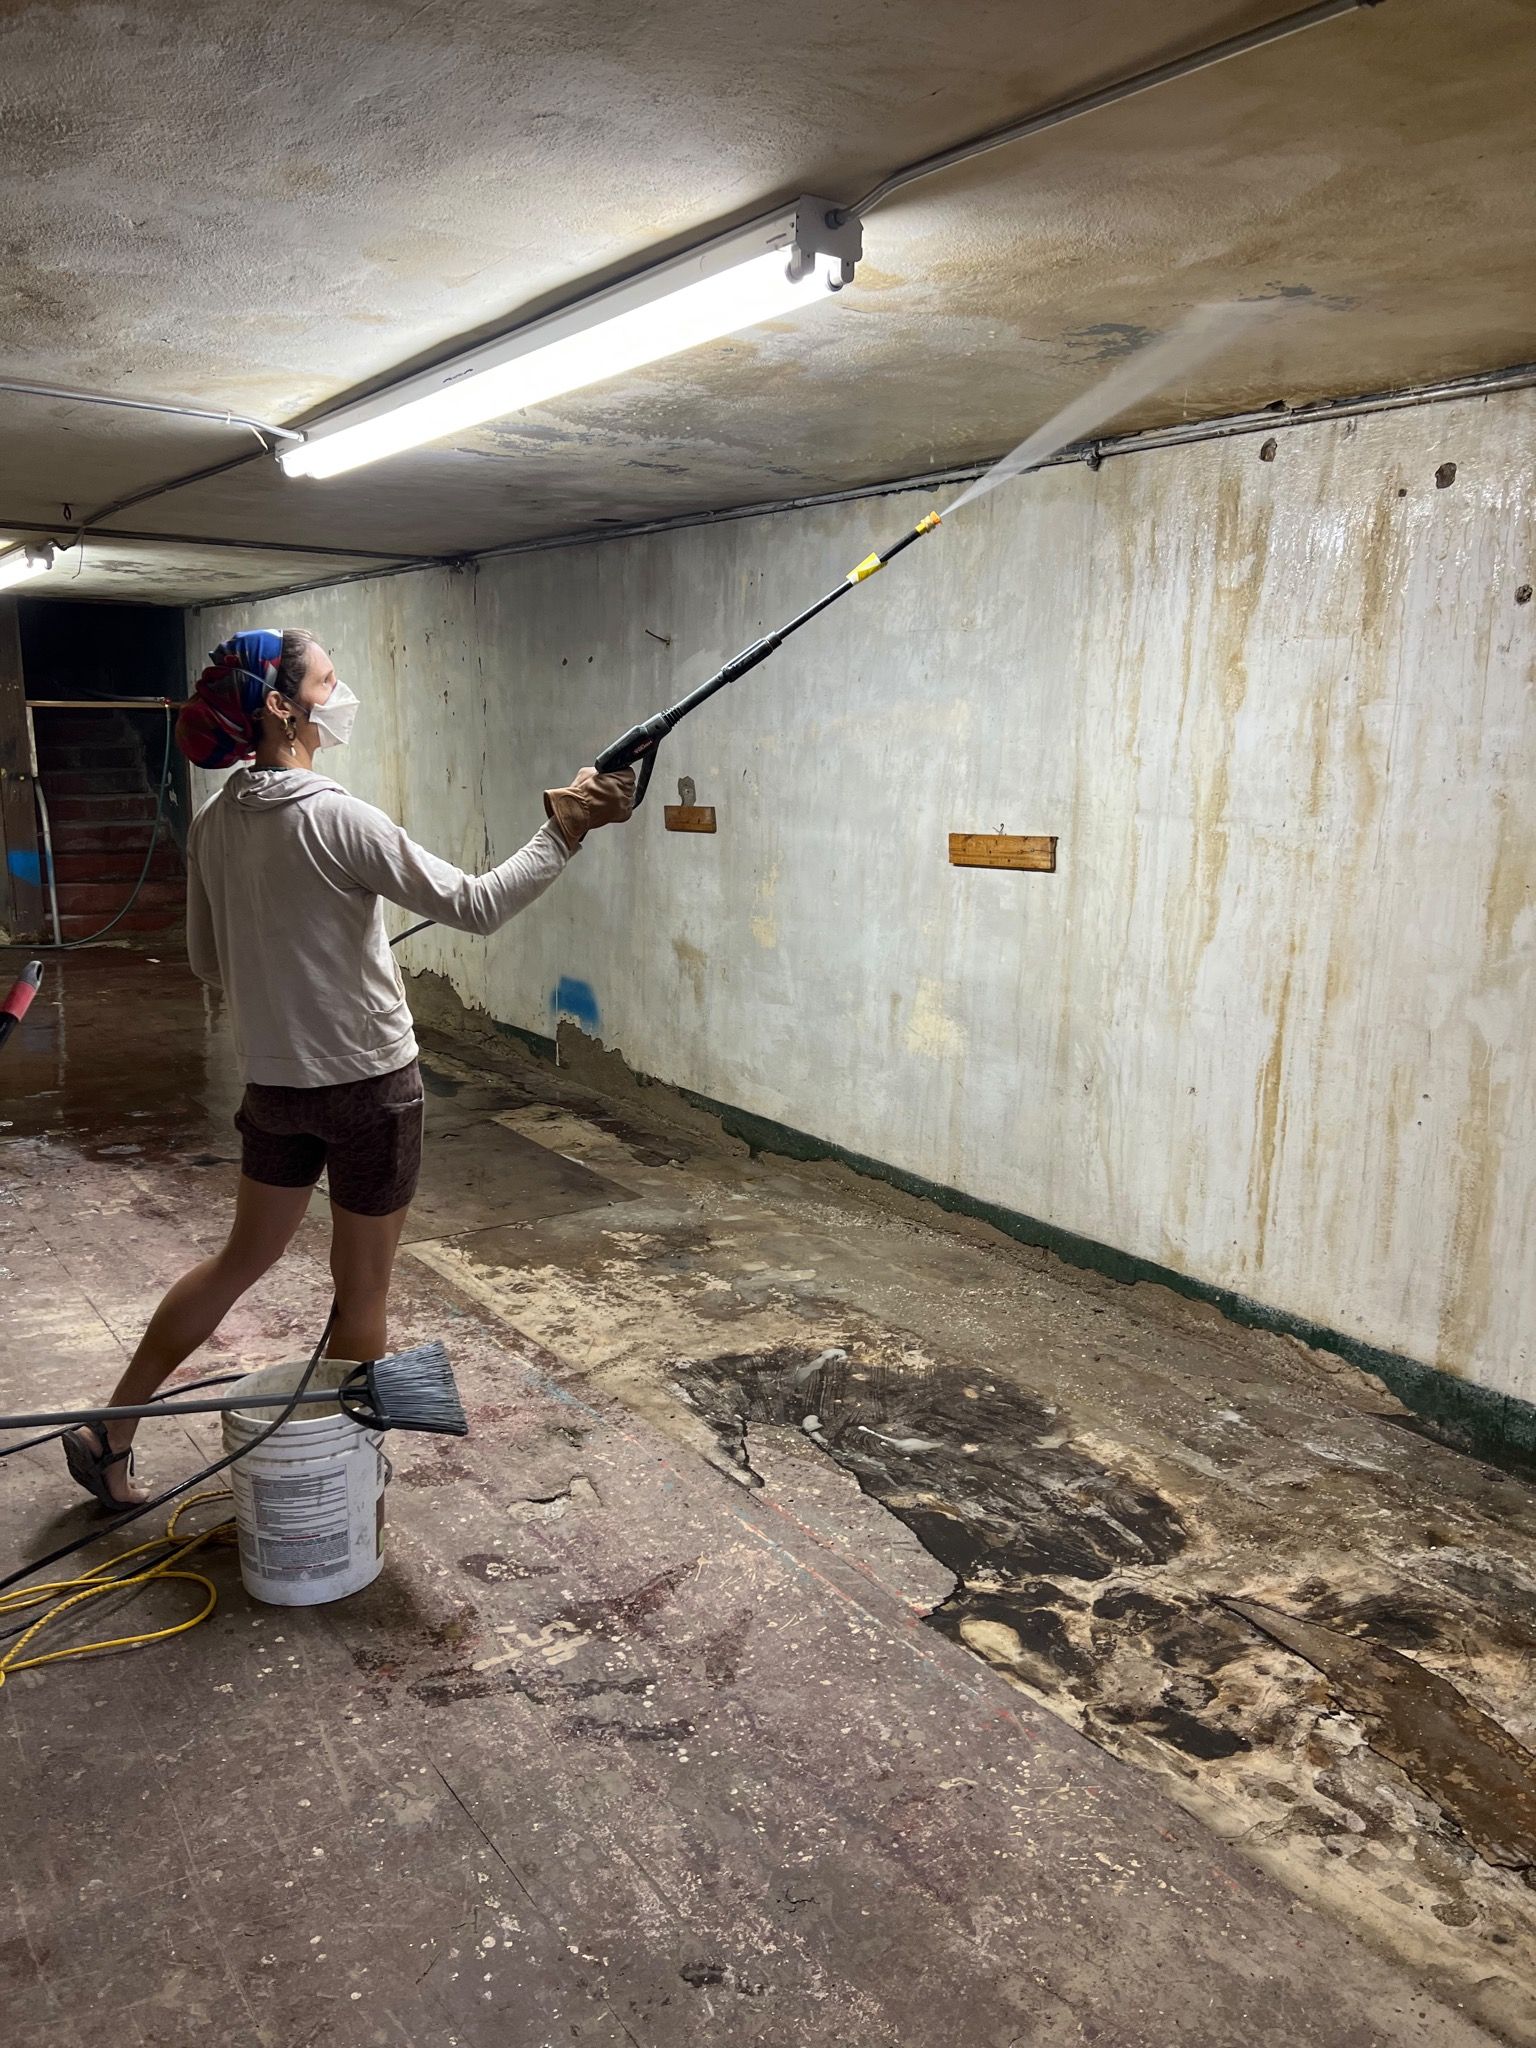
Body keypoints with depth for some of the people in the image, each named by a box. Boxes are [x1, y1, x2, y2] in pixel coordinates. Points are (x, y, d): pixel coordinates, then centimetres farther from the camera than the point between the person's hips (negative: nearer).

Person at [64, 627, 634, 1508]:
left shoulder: (213, 823, 3)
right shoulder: (335, 817, -19)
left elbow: (209, 960, 13)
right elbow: (476, 905, -22)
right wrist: (564, 831, -20)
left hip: (274, 1082, 7)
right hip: (370, 1085, -7)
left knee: (244, 1257, 23)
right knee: (363, 1291, 10)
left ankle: (110, 1433, 31)